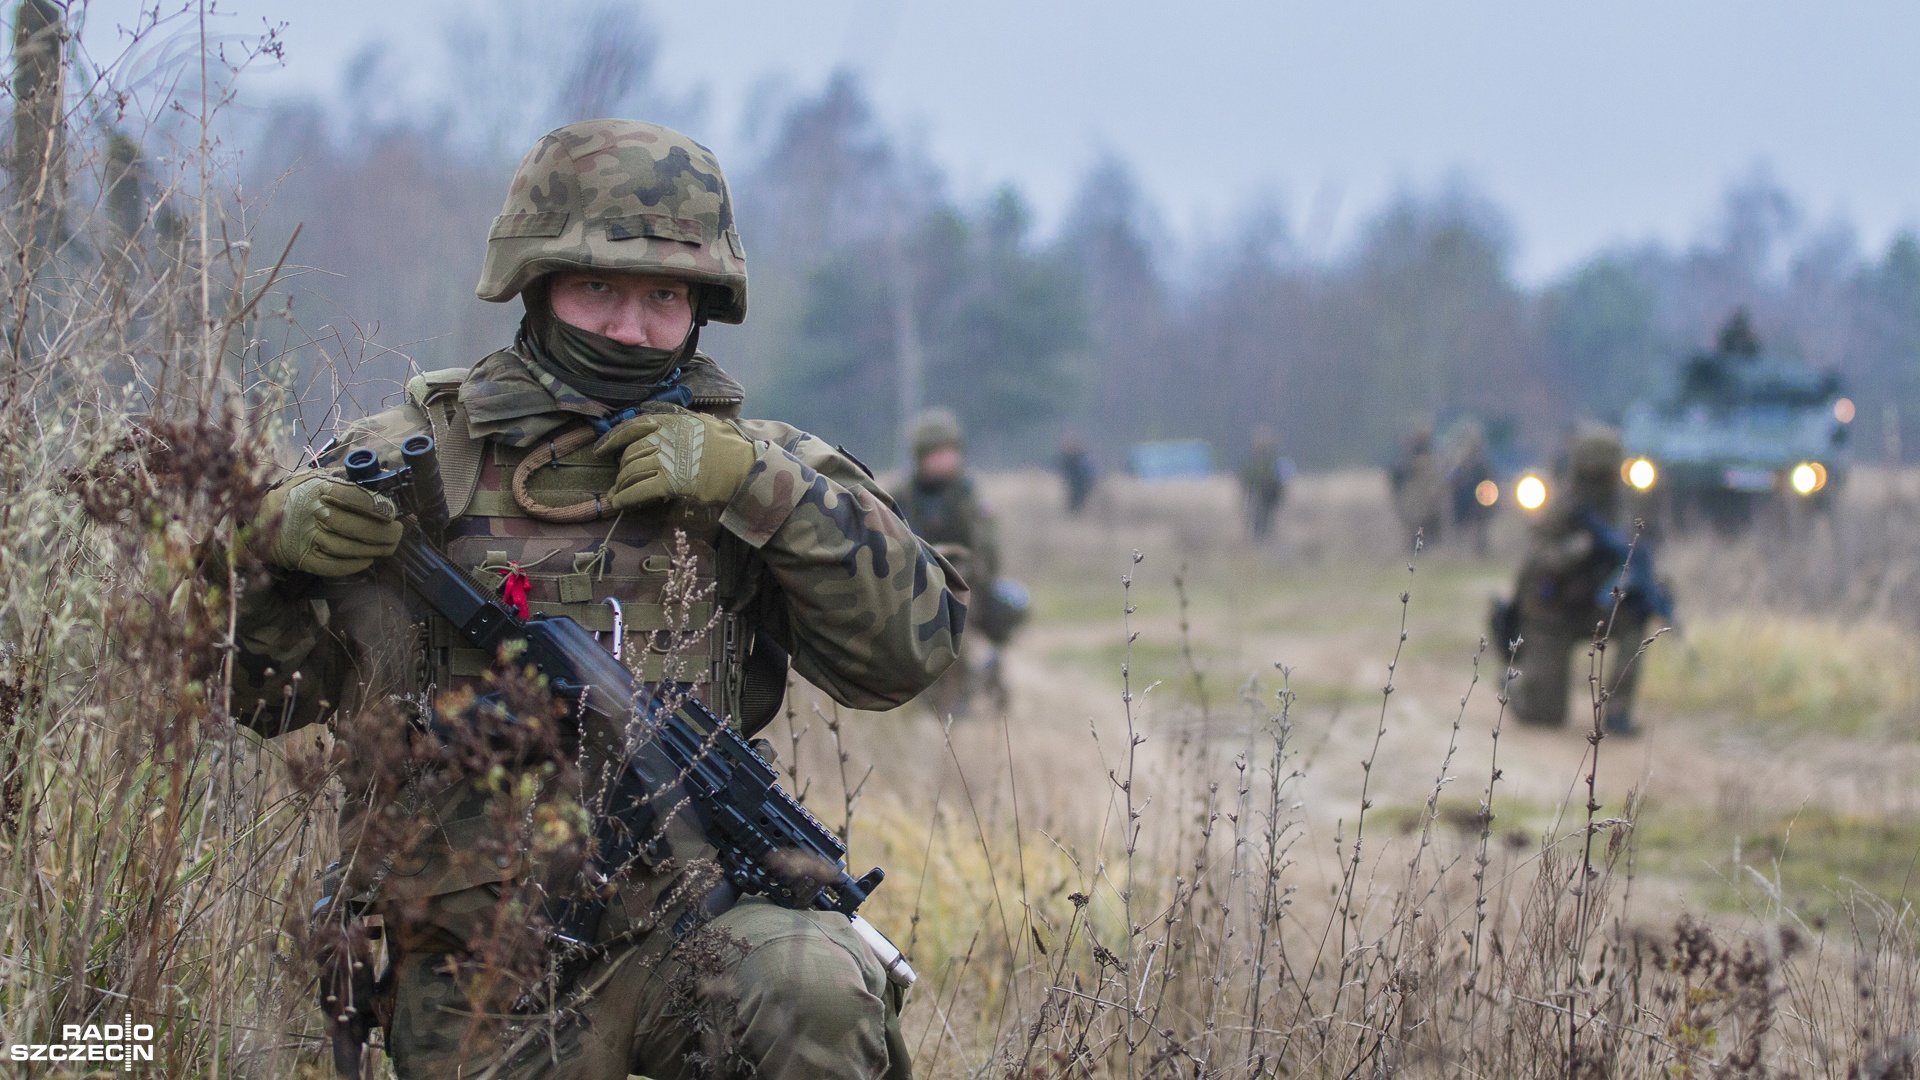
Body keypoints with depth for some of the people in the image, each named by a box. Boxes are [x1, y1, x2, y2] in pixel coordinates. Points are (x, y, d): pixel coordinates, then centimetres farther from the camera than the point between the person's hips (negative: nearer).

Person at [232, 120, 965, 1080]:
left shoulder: (753, 468, 8)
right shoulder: (414, 456, 5)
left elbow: (910, 647, -3)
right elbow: (252, 689, 8)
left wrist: (760, 487, -13)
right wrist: (275, 540, -12)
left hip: (683, 921, 0)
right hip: (471, 991, 0)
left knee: (815, 992, -30)